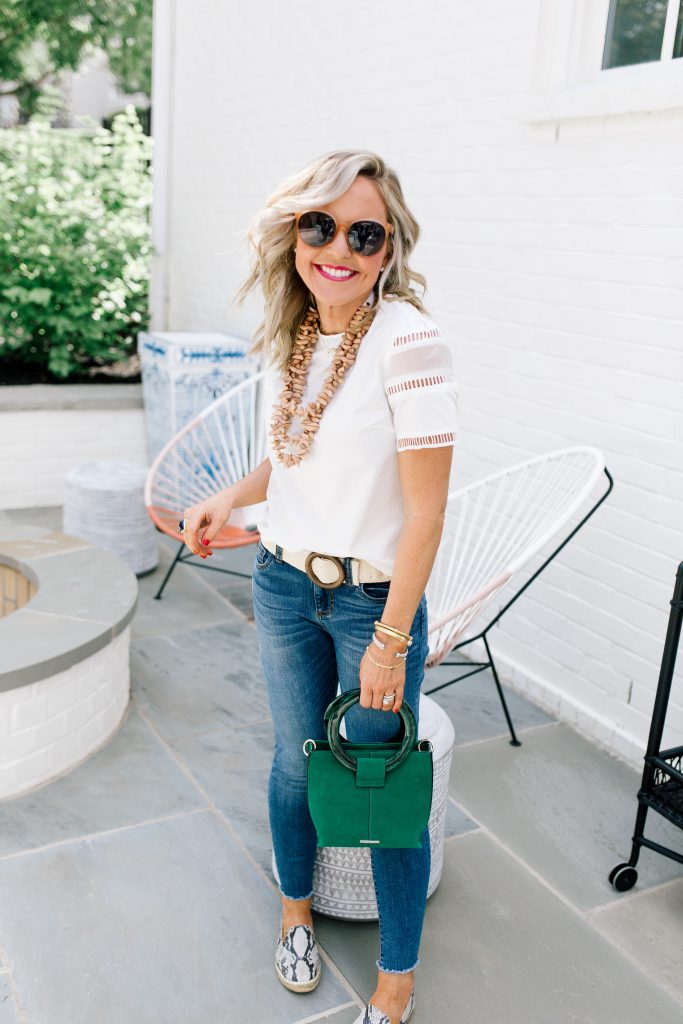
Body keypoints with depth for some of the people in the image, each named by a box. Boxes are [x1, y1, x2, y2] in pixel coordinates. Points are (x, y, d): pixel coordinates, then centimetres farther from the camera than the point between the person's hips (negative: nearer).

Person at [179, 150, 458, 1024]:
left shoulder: (409, 341, -21)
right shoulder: (290, 333, 0)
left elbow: (425, 513, -19)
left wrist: (390, 640, -17)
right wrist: (231, 496, 0)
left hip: (375, 598, -5)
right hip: (283, 585, 6)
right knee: (295, 763, 20)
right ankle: (295, 910, 48)